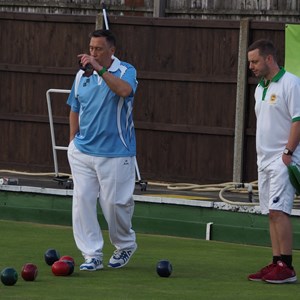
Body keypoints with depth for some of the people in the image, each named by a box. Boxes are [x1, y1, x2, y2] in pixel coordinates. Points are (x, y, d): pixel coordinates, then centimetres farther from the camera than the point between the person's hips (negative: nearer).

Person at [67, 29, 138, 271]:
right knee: (83, 201, -3)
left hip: (115, 153, -4)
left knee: (114, 203, 0)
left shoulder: (126, 71, -6)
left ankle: (126, 244, 26)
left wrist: (99, 69, -32)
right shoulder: (82, 75, 8)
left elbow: (125, 90, -30)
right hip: (82, 151, 4)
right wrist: (73, 142, 13)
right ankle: (92, 255, 4)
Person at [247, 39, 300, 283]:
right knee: (271, 213, 7)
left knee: (278, 210, -15)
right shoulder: (260, 88, 17)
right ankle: (277, 264, 10)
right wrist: (261, 154, 17)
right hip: (265, 160, 9)